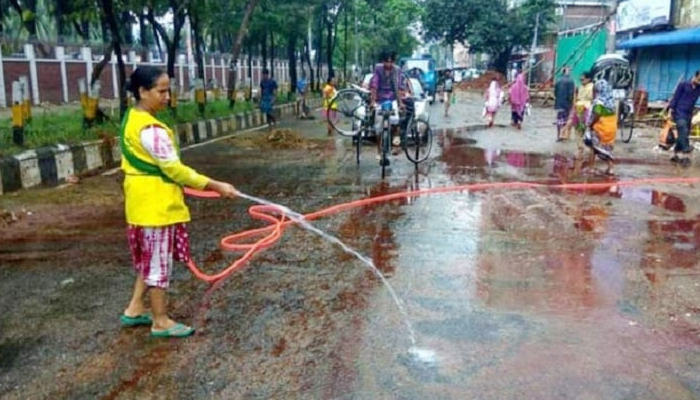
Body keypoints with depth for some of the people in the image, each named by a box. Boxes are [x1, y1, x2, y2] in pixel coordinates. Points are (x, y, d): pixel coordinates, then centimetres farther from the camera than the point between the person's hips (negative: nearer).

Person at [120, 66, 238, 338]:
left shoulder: (132, 120, 9)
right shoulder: (151, 129, -23)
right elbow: (174, 168, -26)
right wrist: (215, 186, -24)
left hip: (145, 200, 10)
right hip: (155, 203, -10)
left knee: (150, 258, 21)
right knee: (158, 261, 2)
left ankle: (135, 309, 31)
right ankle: (160, 322, 15)